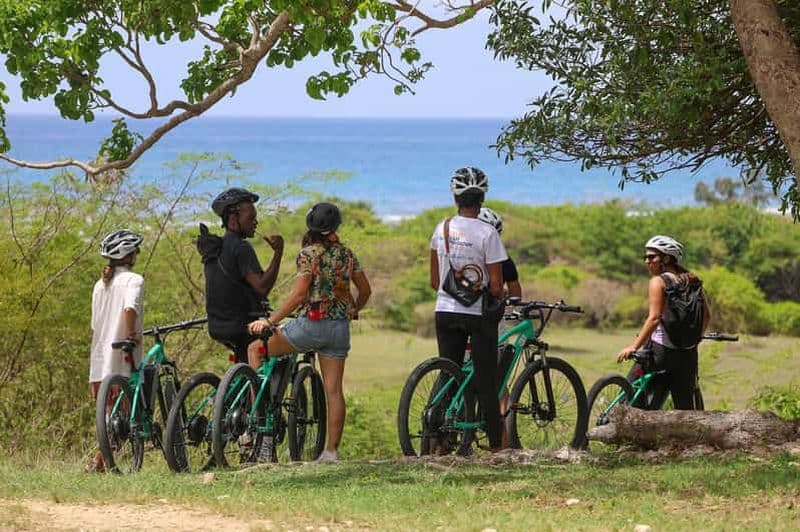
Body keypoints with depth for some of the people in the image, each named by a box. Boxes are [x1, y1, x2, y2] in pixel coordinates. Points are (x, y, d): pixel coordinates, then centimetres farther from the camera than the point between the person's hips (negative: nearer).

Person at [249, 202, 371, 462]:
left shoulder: (309, 254, -8)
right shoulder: (346, 254, 8)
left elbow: (298, 296, -17)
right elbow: (365, 290, 17)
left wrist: (269, 321, -15)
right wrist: (353, 311, 36)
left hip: (311, 323, -6)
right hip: (340, 327, 6)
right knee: (333, 389, 7)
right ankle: (332, 449, 5)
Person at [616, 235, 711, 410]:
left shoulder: (658, 282, -9)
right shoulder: (692, 282, 11)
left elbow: (654, 318, -19)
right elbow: (706, 316, 15)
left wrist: (633, 346, -23)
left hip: (660, 349, -7)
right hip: (688, 354, 7)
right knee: (685, 409, 11)